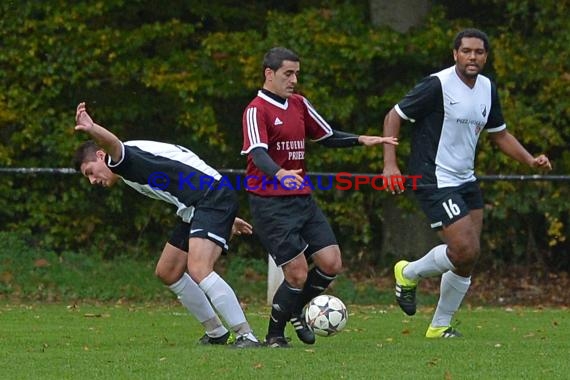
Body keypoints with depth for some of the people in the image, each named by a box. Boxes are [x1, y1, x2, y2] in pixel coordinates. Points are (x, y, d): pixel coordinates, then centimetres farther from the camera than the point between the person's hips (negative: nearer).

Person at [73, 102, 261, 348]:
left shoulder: (126, 159, -10)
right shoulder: (132, 172, 22)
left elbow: (113, 145, -36)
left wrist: (92, 129, -60)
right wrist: (226, 218, 32)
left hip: (214, 198, -11)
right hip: (194, 210, 11)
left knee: (198, 270, -27)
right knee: (167, 272, 17)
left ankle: (247, 336, -27)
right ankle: (216, 333, 27)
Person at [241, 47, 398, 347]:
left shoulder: (298, 104, 13)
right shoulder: (256, 111, -11)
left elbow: (327, 137, 23)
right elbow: (258, 154, -26)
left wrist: (361, 140, 7)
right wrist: (280, 174, -45)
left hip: (302, 199, 7)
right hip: (271, 204, -7)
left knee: (331, 264, 0)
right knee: (298, 274, -10)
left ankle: (295, 311, 25)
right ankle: (274, 335, 10)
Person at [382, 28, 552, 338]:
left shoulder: (487, 89, 6)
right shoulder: (438, 85, -16)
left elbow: (499, 134, 19)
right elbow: (394, 116, -10)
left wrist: (531, 160, 4)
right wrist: (390, 164, -19)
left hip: (466, 181, 8)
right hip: (435, 181, -8)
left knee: (468, 259, 6)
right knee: (465, 250, -16)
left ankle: (440, 326, 20)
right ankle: (409, 273, 11)